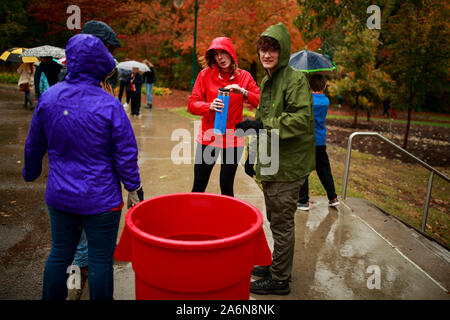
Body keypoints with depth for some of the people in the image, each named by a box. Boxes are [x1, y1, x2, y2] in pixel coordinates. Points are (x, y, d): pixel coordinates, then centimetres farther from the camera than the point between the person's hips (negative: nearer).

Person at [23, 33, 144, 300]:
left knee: (59, 254, 21)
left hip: (59, 196, 5)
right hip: (101, 199, -5)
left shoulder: (49, 97, -4)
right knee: (101, 260, 10)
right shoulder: (109, 105, -18)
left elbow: (34, 145, 8)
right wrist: (134, 189, 0)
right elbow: (126, 154, -13)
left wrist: (31, 173, 25)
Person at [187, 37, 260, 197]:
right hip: (208, 137, 0)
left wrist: (243, 92, -20)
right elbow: (192, 104, -4)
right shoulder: (205, 74, -1)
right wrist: (210, 106, -24)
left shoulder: (244, 76, 3)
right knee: (198, 186, 6)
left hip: (233, 139, 1)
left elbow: (260, 102, -3)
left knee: (227, 187, 10)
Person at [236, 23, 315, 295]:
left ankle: (279, 280, 19)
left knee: (282, 222, 2)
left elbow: (302, 119, -24)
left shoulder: (295, 79, -14)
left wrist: (263, 125, -26)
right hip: (271, 163, 9)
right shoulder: (267, 81, 14)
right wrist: (250, 126, 13)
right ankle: (279, 265, 39)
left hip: (288, 165, -9)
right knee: (276, 219, 21)